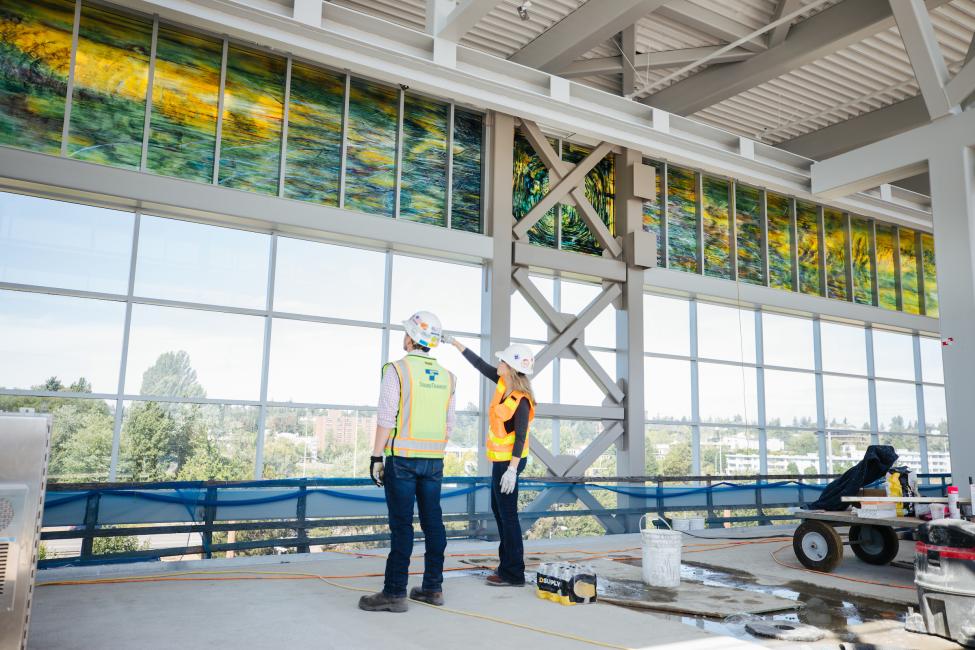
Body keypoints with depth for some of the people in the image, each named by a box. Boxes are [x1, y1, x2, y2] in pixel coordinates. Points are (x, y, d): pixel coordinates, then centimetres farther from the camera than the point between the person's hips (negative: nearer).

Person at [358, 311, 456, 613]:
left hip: (402, 458, -5)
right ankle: (433, 588, 17)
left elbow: (386, 419, -12)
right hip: (434, 460, 5)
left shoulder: (397, 370, -8)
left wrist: (376, 457, -7)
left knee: (401, 525, -3)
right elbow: (449, 424, 12)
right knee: (433, 523, 9)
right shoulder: (446, 376, 9)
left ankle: (395, 593, 1)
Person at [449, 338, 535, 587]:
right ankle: (507, 564, 28)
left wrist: (512, 469, -30)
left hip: (508, 461, -10)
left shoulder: (521, 401, -23)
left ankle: (513, 573, 4)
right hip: (500, 459, 10)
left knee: (507, 513, -4)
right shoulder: (504, 383, 1)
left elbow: (520, 437, -25)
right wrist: (455, 343, 13)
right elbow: (481, 365, 11)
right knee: (498, 509, 18)